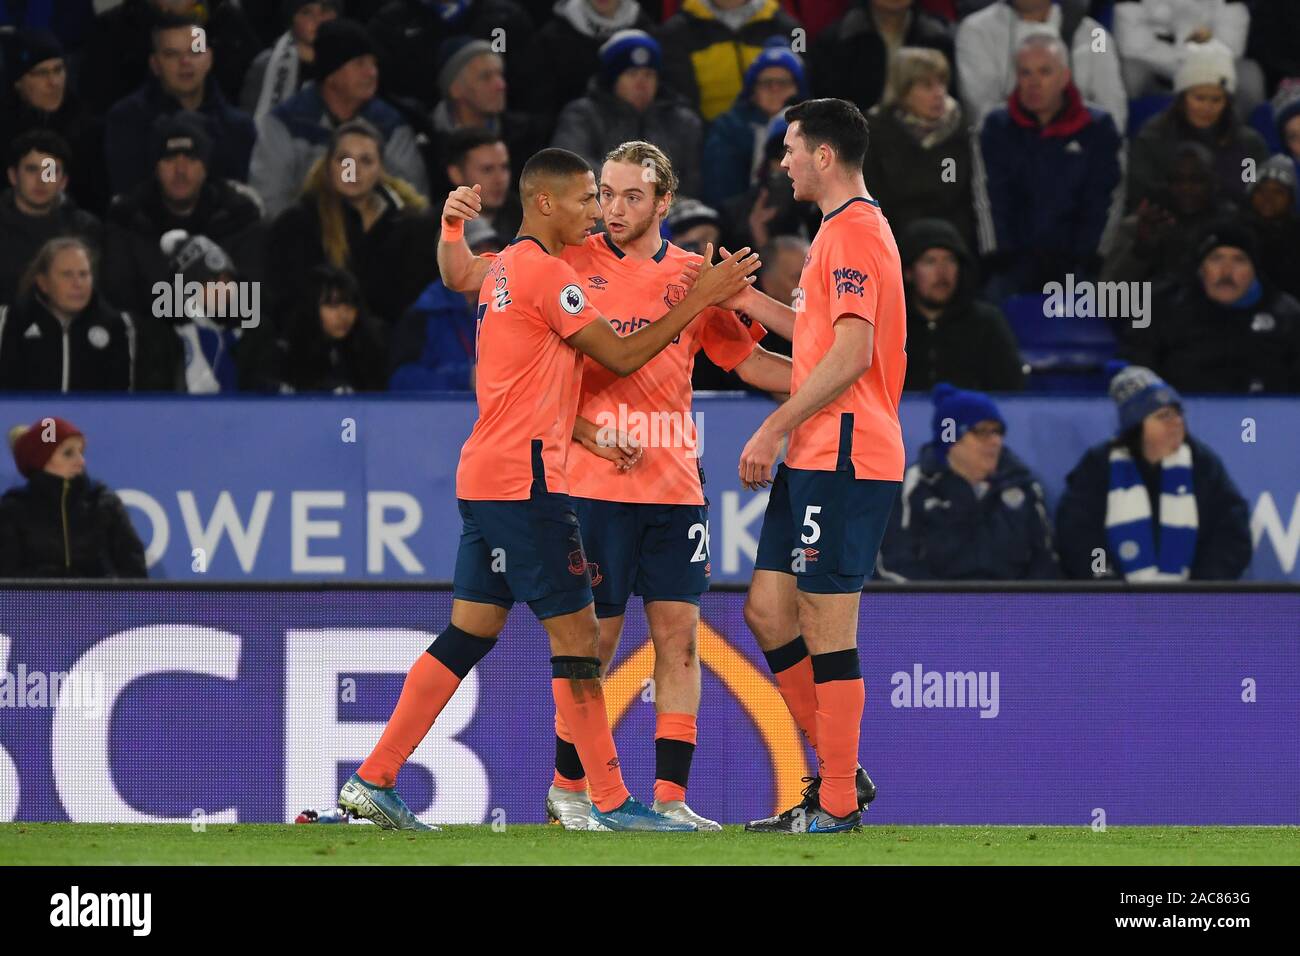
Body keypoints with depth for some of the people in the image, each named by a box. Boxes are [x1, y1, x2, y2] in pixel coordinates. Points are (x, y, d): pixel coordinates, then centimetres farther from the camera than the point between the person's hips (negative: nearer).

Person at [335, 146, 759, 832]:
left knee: (468, 634, 10)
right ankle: (611, 802, -5)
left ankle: (372, 781, 8)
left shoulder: (502, 269, 18)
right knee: (576, 634, -6)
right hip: (525, 477, -10)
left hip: (483, 477, 10)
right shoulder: (547, 272, -11)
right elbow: (621, 357, -11)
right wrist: (698, 299, -7)